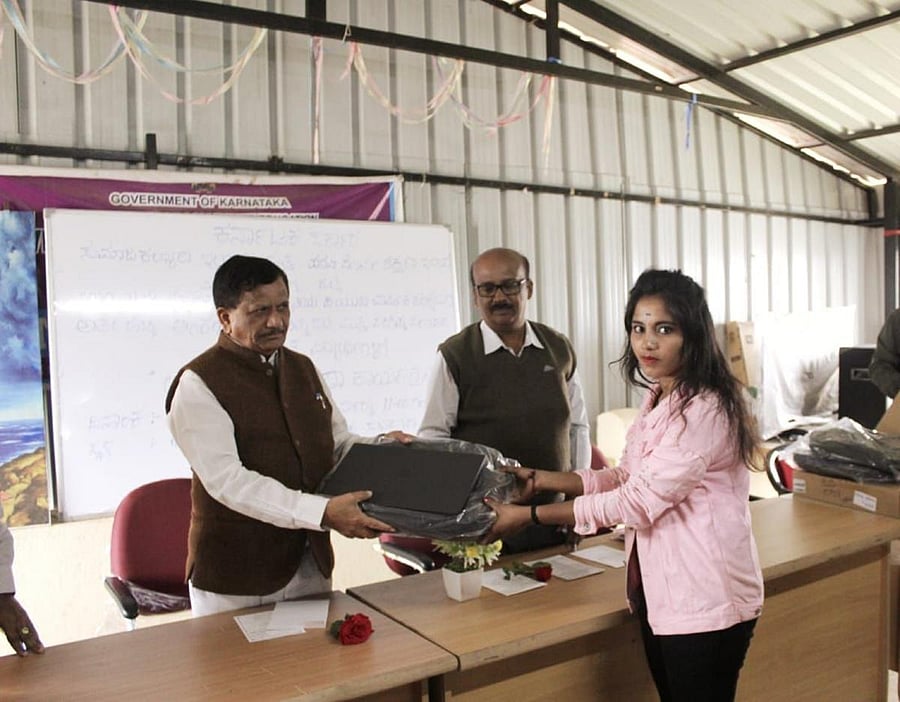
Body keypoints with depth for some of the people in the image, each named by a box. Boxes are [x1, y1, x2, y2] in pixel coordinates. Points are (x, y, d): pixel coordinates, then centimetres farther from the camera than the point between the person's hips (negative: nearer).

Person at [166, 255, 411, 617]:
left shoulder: (303, 368, 9)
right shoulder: (198, 384, -13)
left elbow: (338, 443, 16)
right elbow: (227, 480, -23)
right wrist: (323, 512, -30)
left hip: (311, 563, 6)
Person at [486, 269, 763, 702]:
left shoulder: (704, 410, -22)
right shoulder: (657, 399, 7)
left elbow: (638, 502, -23)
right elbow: (626, 479, 12)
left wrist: (529, 516, -18)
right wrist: (540, 480, 4)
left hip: (704, 603, -8)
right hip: (660, 594, 8)